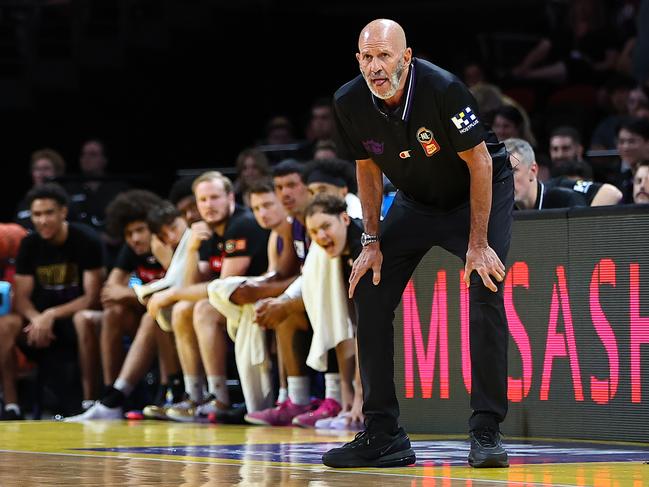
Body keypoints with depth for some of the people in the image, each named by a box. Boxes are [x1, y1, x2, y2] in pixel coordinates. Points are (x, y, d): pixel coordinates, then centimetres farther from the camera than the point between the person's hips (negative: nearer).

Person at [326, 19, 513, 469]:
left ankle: (487, 430, -17)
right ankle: (383, 435, 1)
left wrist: (477, 244, -22)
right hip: (416, 202, 5)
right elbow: (368, 168, 1)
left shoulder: (443, 89, -32)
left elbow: (479, 161, -22)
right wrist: (372, 241, -3)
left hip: (480, 192, -5)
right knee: (369, 293, -5)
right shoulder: (350, 103, -18)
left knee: (486, 291, -23)